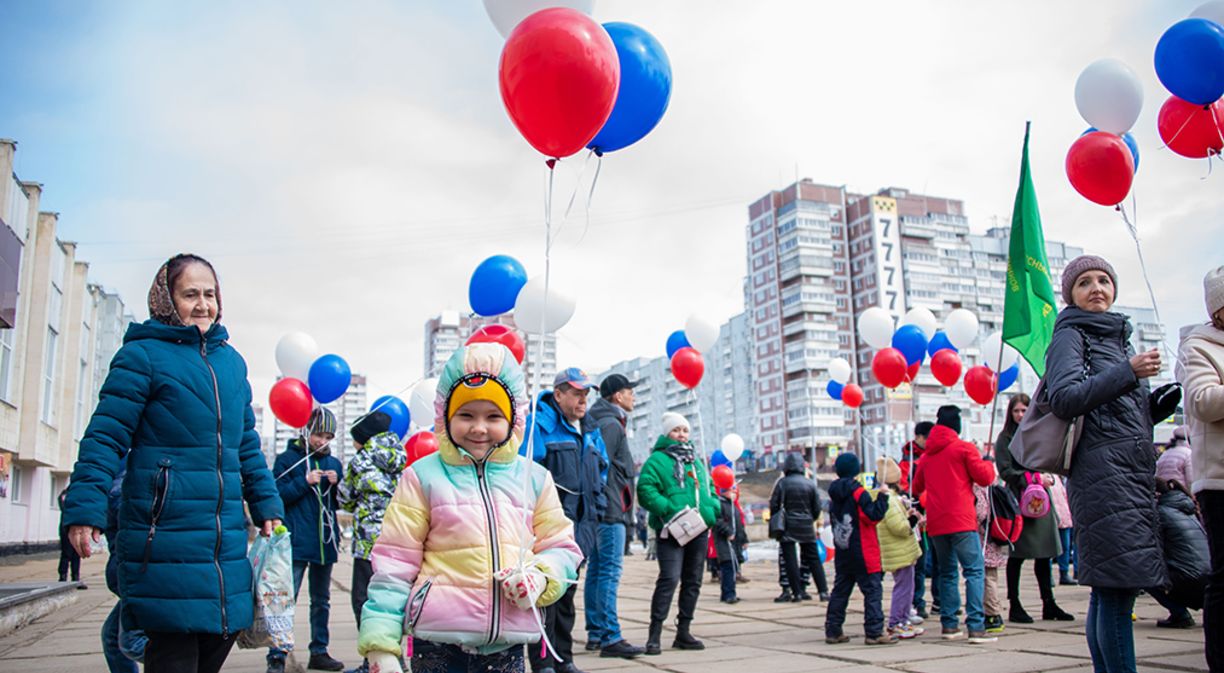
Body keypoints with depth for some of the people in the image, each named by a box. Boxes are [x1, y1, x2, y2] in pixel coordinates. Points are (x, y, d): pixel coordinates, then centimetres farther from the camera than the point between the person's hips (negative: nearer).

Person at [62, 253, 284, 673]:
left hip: (227, 539, 6)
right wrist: (84, 509, -17)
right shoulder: (143, 354, -3)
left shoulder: (232, 361, 16)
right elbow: (106, 436, -9)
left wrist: (267, 507, 16)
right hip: (165, 536, -6)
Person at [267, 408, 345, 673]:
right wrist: (305, 482, -16)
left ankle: (319, 652, 23)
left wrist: (337, 484, -6)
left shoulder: (334, 463, 11)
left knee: (322, 600, 13)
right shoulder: (288, 458, -1)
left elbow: (340, 503, 13)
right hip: (296, 542, -5)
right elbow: (277, 494, -8)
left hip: (326, 542, 5)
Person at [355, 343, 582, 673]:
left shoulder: (533, 478, 6)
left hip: (506, 642, 3)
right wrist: (381, 645, -6)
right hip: (438, 643, -2)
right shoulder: (423, 476, -2)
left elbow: (560, 546, 12)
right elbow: (395, 562, -2)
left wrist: (540, 578, -10)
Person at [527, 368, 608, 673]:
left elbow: (600, 473, 26)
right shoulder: (539, 425, -9)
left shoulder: (590, 433, 16)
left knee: (567, 591, 15)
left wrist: (596, 509, 16)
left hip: (578, 524, 8)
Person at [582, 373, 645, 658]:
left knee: (597, 570, 11)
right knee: (610, 571, -10)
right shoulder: (611, 424, -10)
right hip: (612, 510, -10)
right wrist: (607, 503, -20)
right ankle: (610, 638, -9)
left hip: (601, 511, 10)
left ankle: (595, 633, 17)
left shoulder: (603, 423, 20)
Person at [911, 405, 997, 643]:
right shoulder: (964, 448, -2)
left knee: (947, 572, 14)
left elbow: (916, 487, 22)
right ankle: (976, 626, -13)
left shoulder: (926, 455, 14)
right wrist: (989, 463, 18)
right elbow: (985, 478, -2)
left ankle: (949, 625, 12)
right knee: (974, 570, -4)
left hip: (935, 524, 5)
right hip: (961, 521, -5)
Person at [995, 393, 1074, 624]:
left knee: (1044, 553, 9)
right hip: (1018, 500, -5)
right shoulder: (1005, 438, -2)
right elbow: (1006, 471, -8)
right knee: (1017, 555, -1)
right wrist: (1032, 479, -17)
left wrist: (1048, 478, -1)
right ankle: (1014, 606, 5)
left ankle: (1049, 604, 18)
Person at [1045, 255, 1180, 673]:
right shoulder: (1070, 336, 1)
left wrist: (1160, 404, 10)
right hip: (1102, 472, -8)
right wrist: (1128, 372, -14)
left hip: (1133, 473, 8)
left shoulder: (1118, 337, 26)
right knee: (1118, 587, -13)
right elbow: (1063, 399, -14)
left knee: (1110, 591, 7)